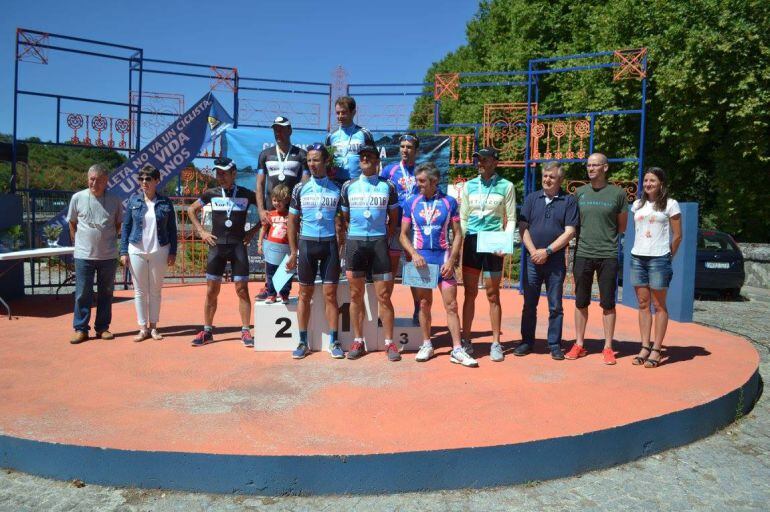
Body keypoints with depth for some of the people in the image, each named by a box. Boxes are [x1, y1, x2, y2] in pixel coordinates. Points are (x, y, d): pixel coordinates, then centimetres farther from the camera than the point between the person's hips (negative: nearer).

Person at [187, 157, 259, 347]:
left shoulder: (246, 194, -1)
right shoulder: (211, 194, 4)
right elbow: (191, 210, 17)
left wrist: (253, 230, 1)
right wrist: (202, 231, 7)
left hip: (238, 246, -2)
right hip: (216, 246, 2)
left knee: (242, 289, -2)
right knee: (211, 291, 5)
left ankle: (245, 331, 7)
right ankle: (207, 331, 15)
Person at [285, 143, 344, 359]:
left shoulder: (336, 189, 4)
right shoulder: (300, 189, 5)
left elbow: (340, 222, 4)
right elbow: (292, 221, 8)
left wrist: (340, 249, -5)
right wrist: (293, 252, 3)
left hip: (329, 244, -1)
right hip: (306, 244, 1)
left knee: (330, 294, 2)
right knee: (305, 294, 6)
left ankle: (334, 341, 10)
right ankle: (303, 342, 14)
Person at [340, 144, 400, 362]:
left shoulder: (387, 186, 6)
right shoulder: (349, 186, 10)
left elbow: (393, 218, 11)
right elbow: (344, 216, 15)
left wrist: (385, 237, 2)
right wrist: (354, 232, 6)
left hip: (379, 241, -1)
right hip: (354, 242, 2)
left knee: (384, 295, -1)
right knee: (356, 295, 6)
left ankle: (389, 343, 7)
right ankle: (358, 341, 15)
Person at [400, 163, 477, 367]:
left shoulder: (449, 202, 0)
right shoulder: (411, 203, 4)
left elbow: (458, 234, 1)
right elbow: (403, 235, 5)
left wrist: (451, 260, -9)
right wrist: (414, 254, -10)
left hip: (443, 260, -1)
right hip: (421, 260, 1)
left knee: (451, 305, -1)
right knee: (424, 304, 9)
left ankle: (457, 350, 4)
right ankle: (426, 345, 23)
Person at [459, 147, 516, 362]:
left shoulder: (506, 186, 1)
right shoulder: (469, 186, 10)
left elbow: (511, 219, 2)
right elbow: (462, 218, 11)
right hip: (471, 241, 3)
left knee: (493, 295, 4)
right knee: (470, 293, 6)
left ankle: (496, 343, 13)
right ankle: (466, 340, 15)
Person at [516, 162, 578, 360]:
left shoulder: (569, 201, 1)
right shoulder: (531, 198, 8)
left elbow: (569, 232, -6)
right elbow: (523, 228, 3)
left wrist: (547, 251, -12)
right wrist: (533, 251, -9)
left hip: (556, 261, -2)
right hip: (532, 259, 2)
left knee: (555, 306, 5)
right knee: (529, 304, 7)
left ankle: (554, 345, 14)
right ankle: (527, 342, 18)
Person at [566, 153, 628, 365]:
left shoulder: (617, 193, 1)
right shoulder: (579, 192, 7)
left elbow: (622, 226, 7)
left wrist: (604, 235, 2)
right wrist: (586, 236, 3)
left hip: (607, 255, -2)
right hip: (583, 254, 2)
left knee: (608, 303, 4)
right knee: (581, 302, 8)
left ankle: (608, 348, 14)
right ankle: (579, 345, 19)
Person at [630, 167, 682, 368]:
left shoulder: (670, 204, -1)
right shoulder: (638, 204, 12)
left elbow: (677, 235, 1)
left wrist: (668, 257, 4)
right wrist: (641, 248, 12)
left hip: (658, 259, -5)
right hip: (637, 257, 5)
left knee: (659, 305, 1)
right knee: (643, 304, 7)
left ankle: (656, 350, 6)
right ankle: (645, 347, 13)